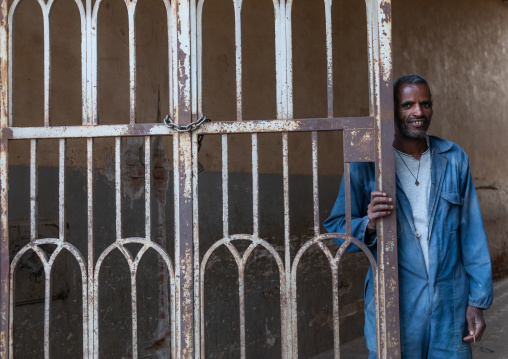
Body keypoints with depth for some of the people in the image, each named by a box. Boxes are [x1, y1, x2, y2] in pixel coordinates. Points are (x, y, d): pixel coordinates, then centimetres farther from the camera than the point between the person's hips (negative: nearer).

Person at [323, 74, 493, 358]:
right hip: (393, 307, -2)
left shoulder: (454, 159, 4)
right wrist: (368, 225, -25)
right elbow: (335, 228, -5)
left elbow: (472, 233, 4)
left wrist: (478, 301, 2)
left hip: (451, 305, 2)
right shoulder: (367, 164, -5)